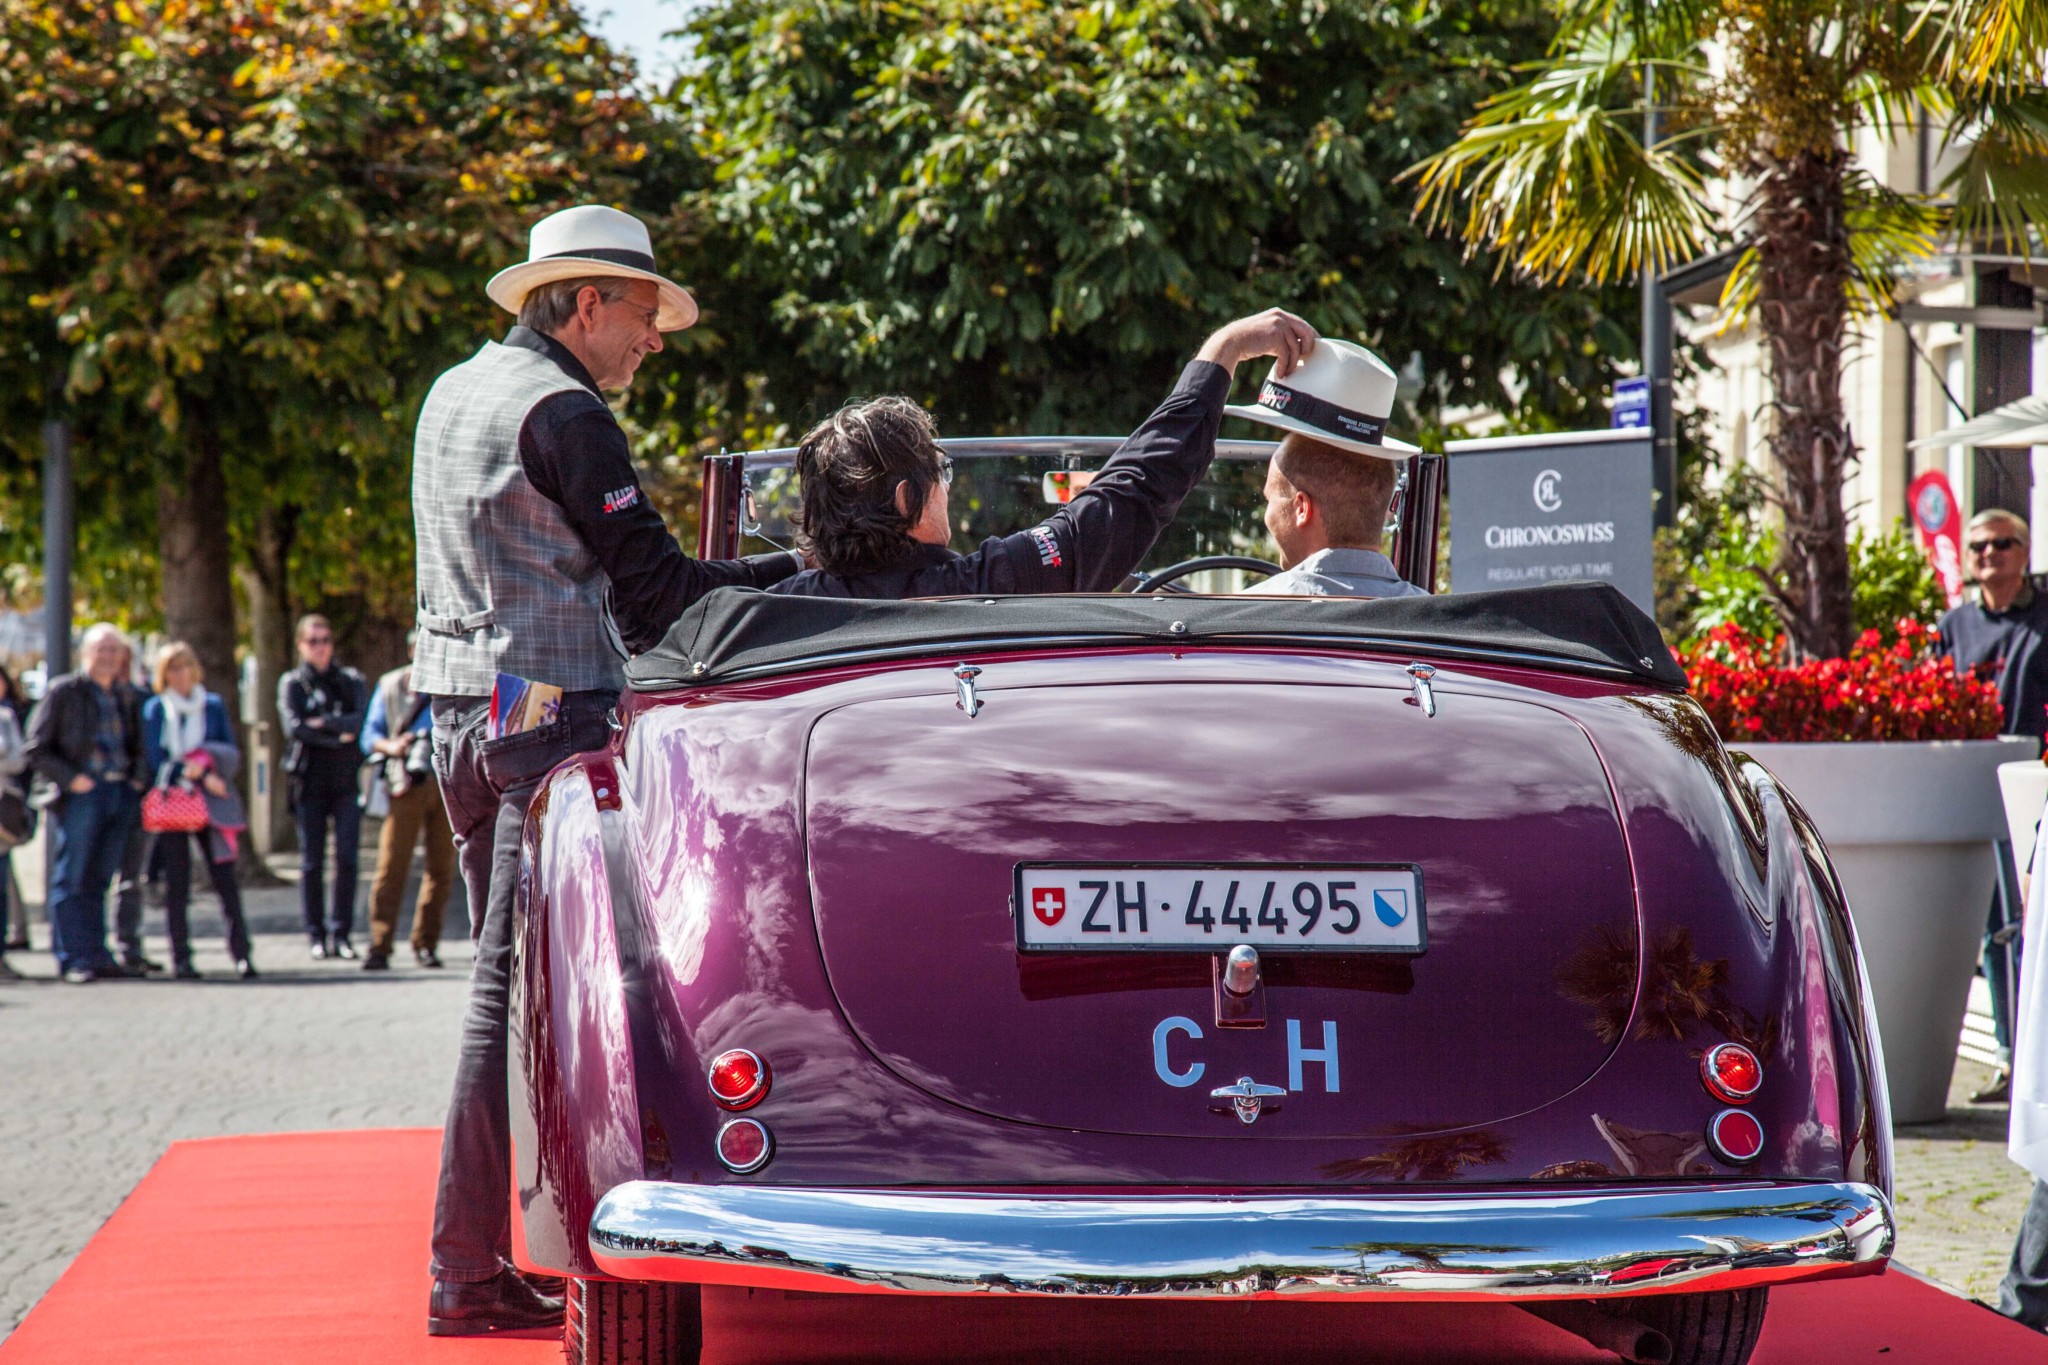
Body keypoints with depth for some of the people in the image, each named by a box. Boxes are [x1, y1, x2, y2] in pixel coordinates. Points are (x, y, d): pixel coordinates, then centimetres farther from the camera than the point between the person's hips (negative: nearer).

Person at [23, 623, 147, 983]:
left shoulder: (129, 696, 16)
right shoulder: (63, 692, -1)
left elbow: (138, 747, 27)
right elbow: (37, 749, -3)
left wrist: (137, 778, 9)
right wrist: (71, 779, -13)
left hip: (121, 792, 5)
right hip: (80, 793, -5)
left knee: (99, 879, 9)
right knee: (71, 879, -4)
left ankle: (97, 955, 12)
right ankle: (74, 959, -4)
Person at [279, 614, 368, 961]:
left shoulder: (351, 681, 11)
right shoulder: (292, 683, 7)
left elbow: (362, 721, -5)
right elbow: (294, 727, -8)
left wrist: (323, 722, -10)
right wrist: (339, 736, -10)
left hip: (346, 779, 1)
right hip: (309, 781, -1)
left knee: (347, 857, -8)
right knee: (311, 860, -1)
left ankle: (341, 932, -3)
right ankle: (316, 935, 6)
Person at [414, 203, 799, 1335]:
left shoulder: (454, 394, 18)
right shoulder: (562, 413, -11)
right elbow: (654, 586, -13)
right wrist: (795, 572, -5)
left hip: (459, 709, 10)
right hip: (549, 714, -10)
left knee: (505, 975, 13)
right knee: (516, 986, -9)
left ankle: (478, 1255, 13)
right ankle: (466, 1271, -9)